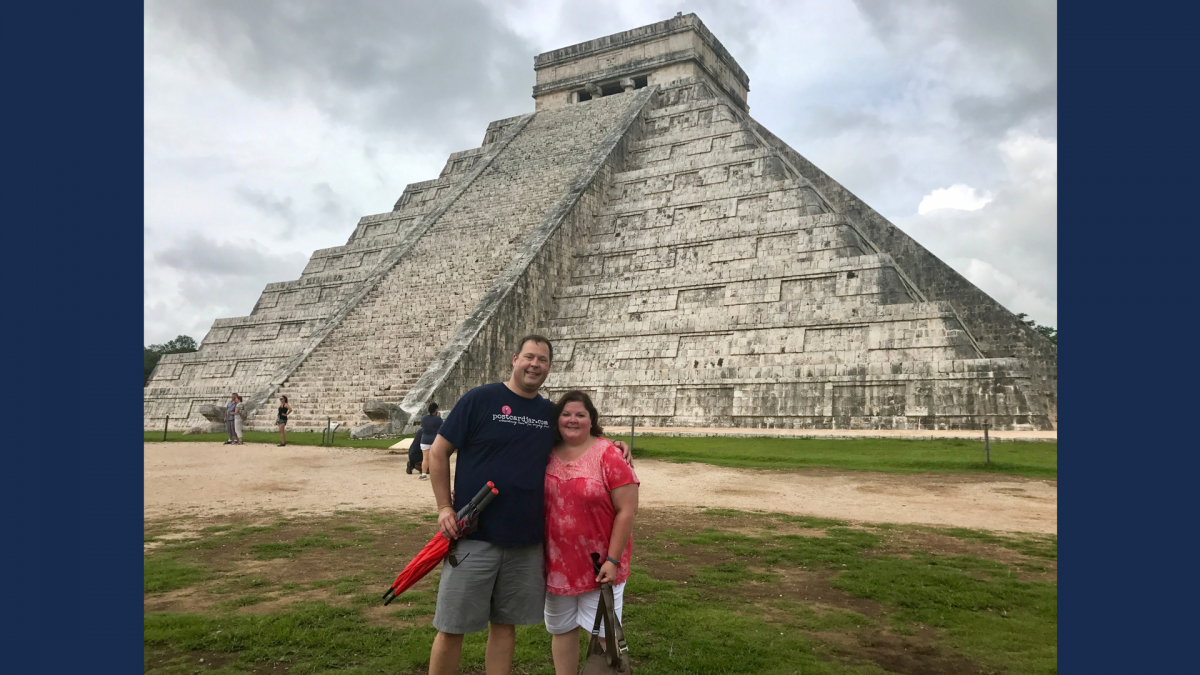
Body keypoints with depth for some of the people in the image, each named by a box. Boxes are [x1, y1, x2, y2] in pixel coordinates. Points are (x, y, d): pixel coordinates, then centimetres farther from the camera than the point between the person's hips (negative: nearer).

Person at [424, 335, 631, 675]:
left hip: (526, 543, 4)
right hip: (473, 537, -4)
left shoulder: (550, 412, 8)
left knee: (505, 625, 14)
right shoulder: (479, 399, -6)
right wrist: (444, 508, -8)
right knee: (452, 629, 4)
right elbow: (438, 453, -2)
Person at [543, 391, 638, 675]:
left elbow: (627, 510, -13)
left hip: (599, 565, -4)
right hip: (557, 563, 4)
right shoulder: (548, 455, 2)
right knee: (561, 629, 17)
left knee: (602, 633, 6)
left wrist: (613, 559, -15)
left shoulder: (608, 454, -12)